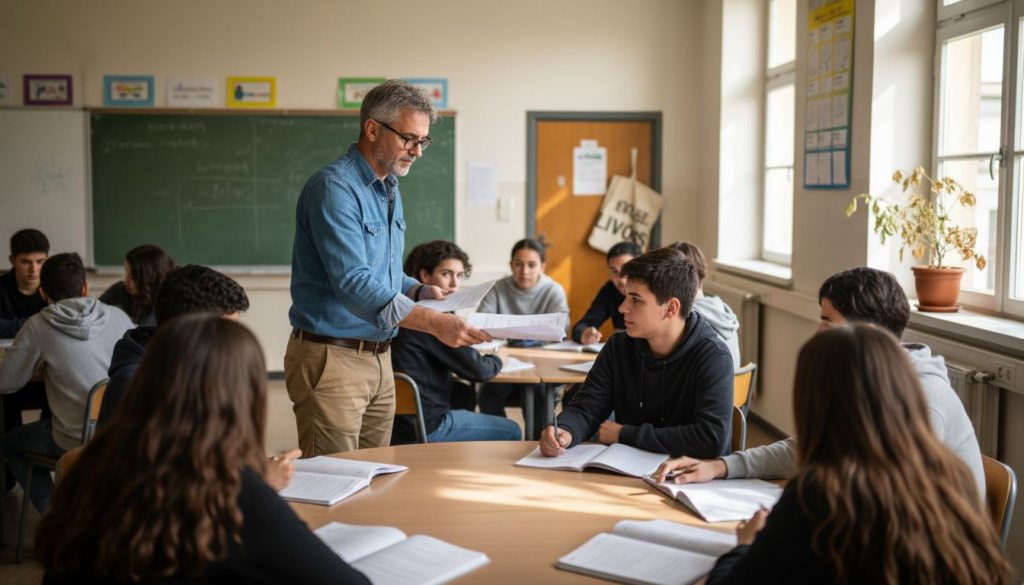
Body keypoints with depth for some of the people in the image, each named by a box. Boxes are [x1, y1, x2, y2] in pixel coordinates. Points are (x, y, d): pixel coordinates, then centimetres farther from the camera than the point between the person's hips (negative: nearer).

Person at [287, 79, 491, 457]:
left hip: (380, 358, 9)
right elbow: (353, 285, -27)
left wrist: (421, 292, 4)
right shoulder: (334, 188, -17)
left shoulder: (389, 190, 13)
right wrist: (434, 323, -34)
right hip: (332, 358, -9)